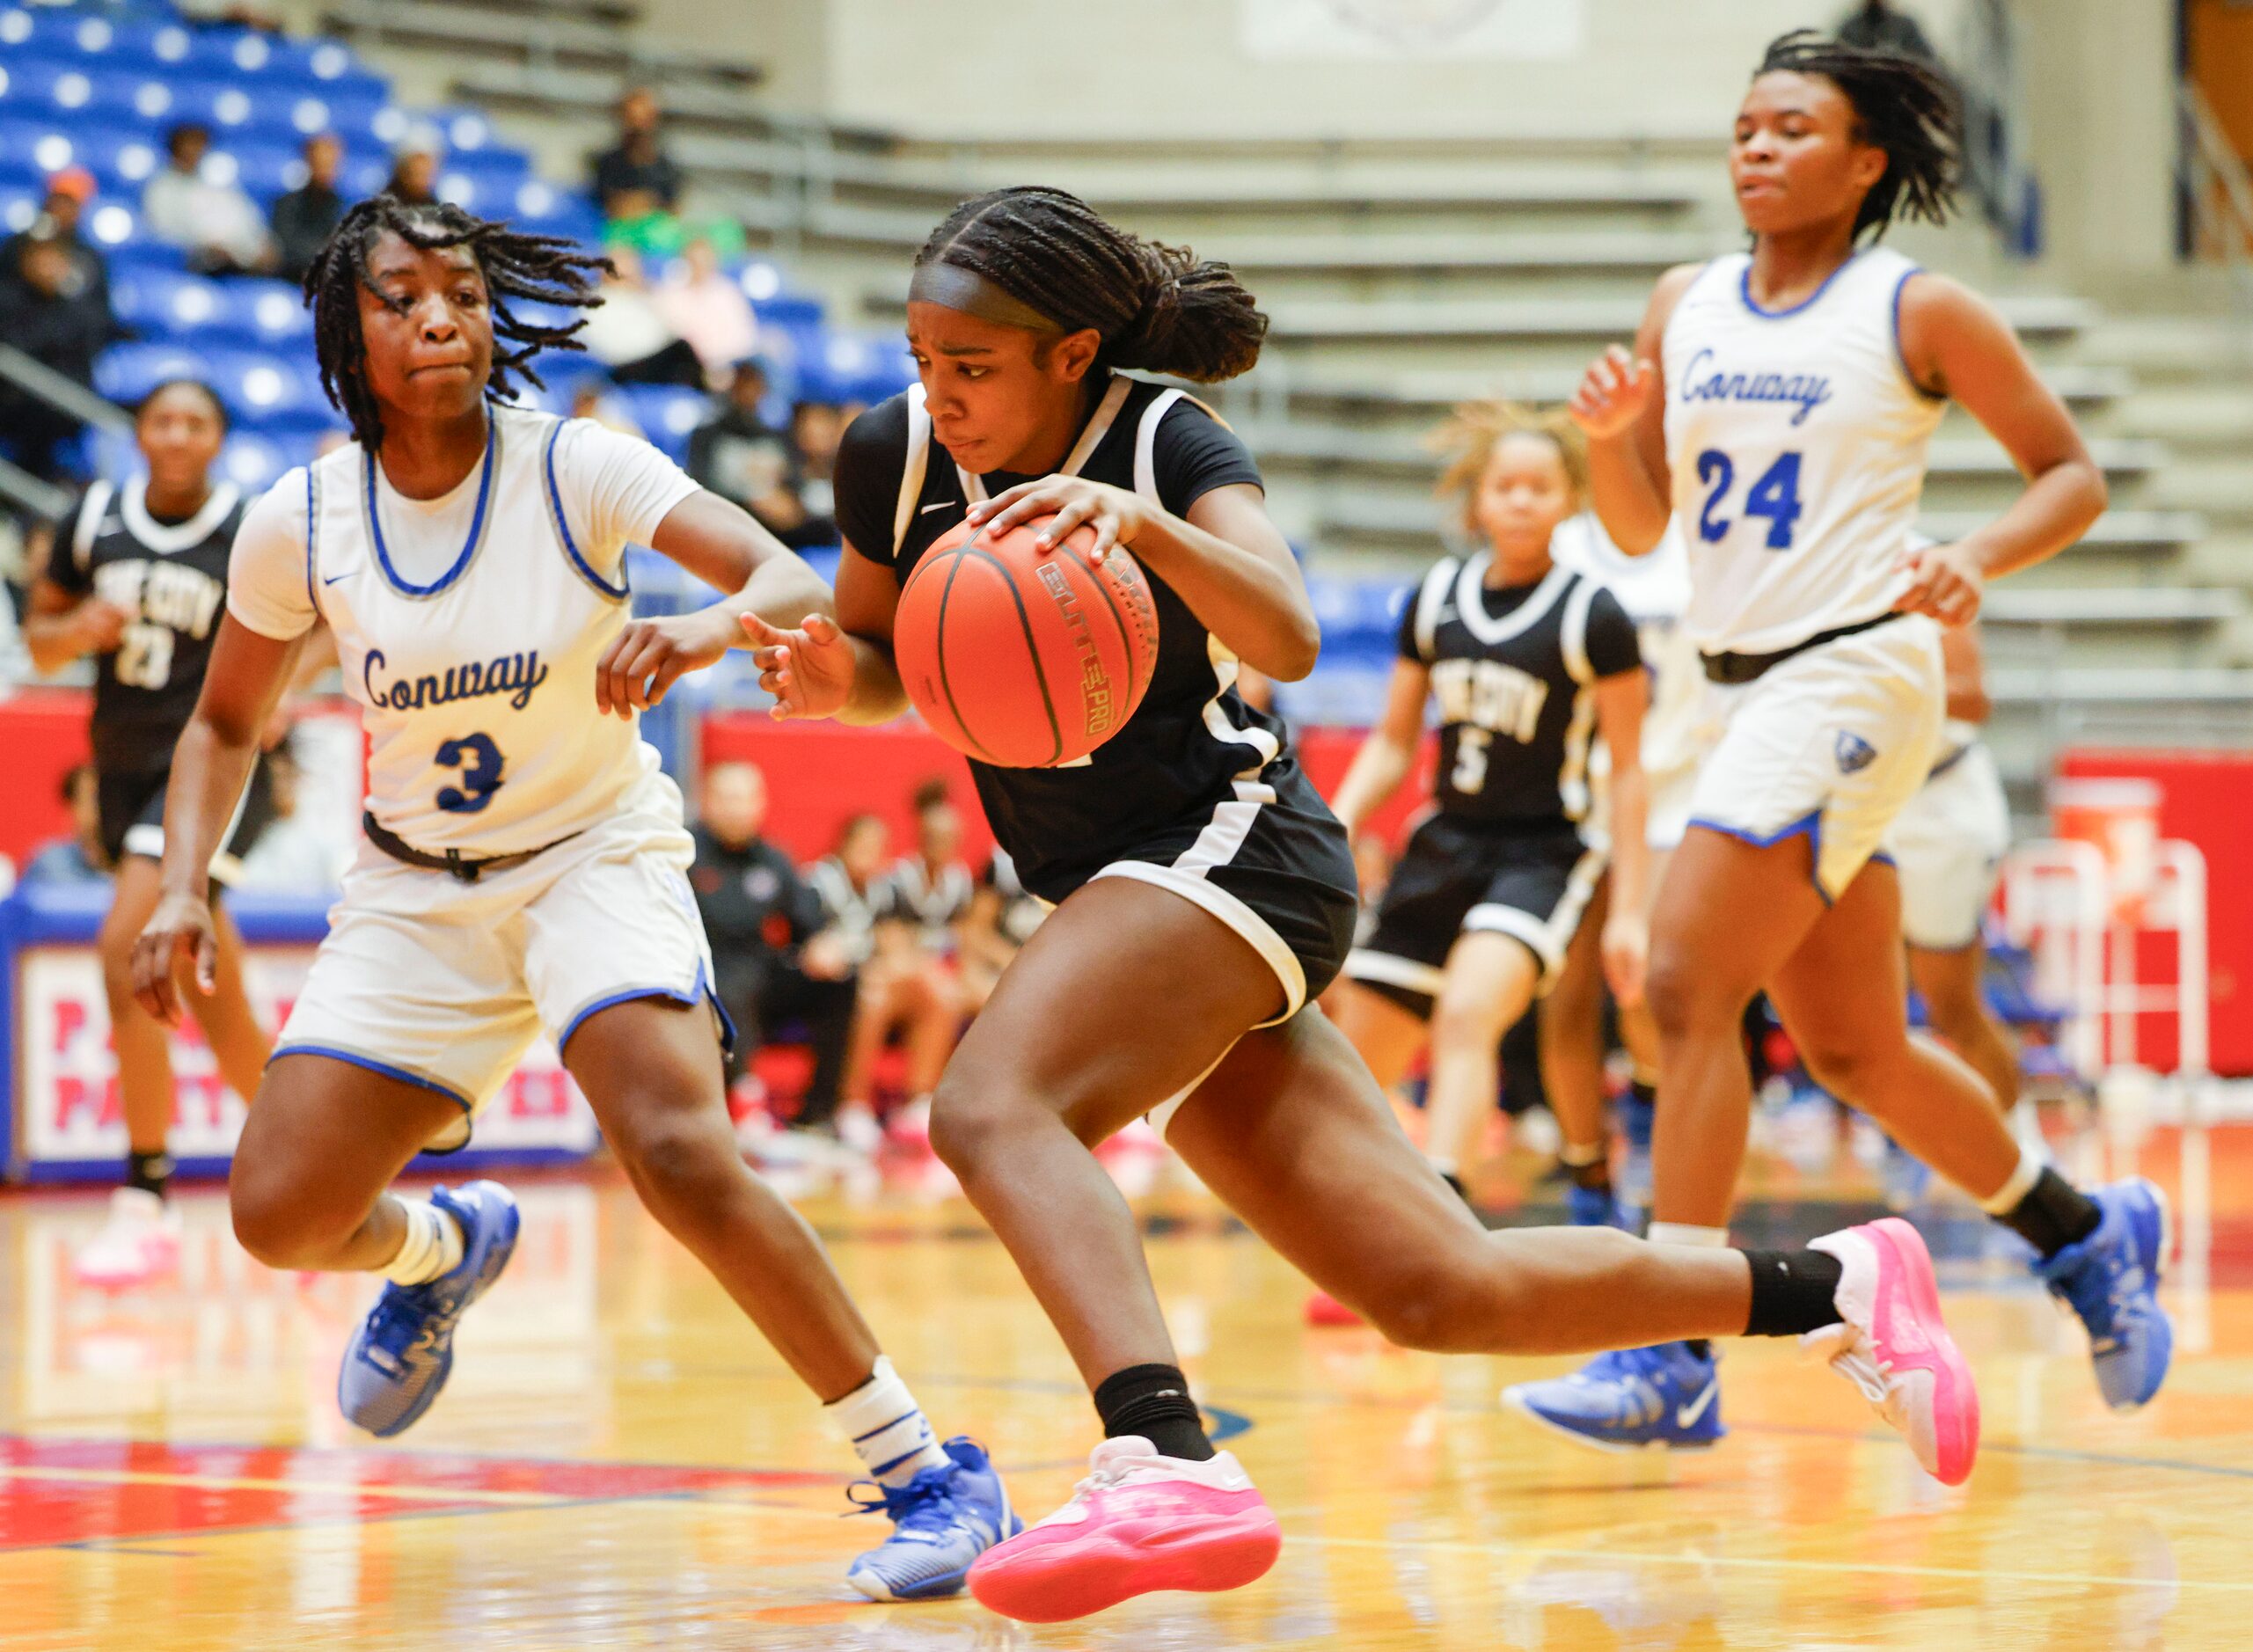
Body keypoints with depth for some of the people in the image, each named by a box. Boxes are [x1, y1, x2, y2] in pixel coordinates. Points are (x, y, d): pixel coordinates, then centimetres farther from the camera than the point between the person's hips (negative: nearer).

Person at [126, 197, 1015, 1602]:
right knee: (280, 1214, -7)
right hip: (416, 891, 4)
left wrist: (704, 631, -49)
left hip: (599, 856, -4)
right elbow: (227, 722, 7)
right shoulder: (301, 524, -9)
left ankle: (925, 1475, -20)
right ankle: (442, 1244, 32)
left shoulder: (577, 470, -17)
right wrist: (184, 885, -8)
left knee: (683, 1155, -29)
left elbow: (798, 585, -28)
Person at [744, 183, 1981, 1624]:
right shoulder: (894, 454, 2)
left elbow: (1289, 639, -28)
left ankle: (1168, 1467, -49)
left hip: (1231, 847, -7)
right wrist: (830, 678, -6)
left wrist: (1142, 524, -44)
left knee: (989, 1103, -33)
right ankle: (1832, 1288, 19)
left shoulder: (1164, 439, -12)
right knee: (1445, 1295, 5)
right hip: (1112, 885, 7)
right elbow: (884, 670, 17)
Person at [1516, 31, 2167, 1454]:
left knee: (1689, 984, -18)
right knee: (1853, 1047, 14)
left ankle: (1674, 1359, -17)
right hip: (1740, 685, 7)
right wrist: (1613, 434, -6)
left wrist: (1976, 561, -18)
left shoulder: (1917, 310, -4)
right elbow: (1638, 528, 14)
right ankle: (2089, 1232, 35)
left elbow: (2073, 471, 1)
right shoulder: (1686, 306, 12)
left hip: (1853, 673, -7)